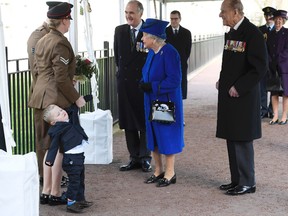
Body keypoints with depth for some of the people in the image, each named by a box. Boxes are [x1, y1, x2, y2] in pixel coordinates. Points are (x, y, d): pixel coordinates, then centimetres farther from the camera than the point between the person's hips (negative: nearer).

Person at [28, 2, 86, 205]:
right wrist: (76, 98, -11)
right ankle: (55, 194, 7)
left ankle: (46, 191, 20)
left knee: (49, 147, 15)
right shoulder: (60, 43, -15)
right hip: (56, 100, -9)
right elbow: (62, 78, -18)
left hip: (42, 99, 9)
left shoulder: (42, 41, 13)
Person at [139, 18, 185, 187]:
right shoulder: (152, 52, 6)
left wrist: (152, 87, -22)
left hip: (166, 102, -8)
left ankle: (170, 173, 14)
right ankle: (159, 170, 25)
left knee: (167, 136, 2)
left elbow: (174, 80, -22)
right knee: (154, 135, 13)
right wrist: (144, 84, -3)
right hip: (152, 102, 8)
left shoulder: (169, 53, -19)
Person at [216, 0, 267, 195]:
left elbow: (260, 67, -18)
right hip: (229, 96, 9)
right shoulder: (231, 33, 13)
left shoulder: (252, 33, -14)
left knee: (242, 141, -2)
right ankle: (237, 180, 23)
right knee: (232, 139, 13)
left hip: (243, 97, -9)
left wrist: (238, 87, -17)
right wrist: (222, 81, 10)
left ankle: (247, 183, 8)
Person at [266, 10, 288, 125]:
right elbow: (267, 50, 11)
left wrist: (277, 60, -12)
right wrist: (270, 62, -2)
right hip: (273, 68, 5)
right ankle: (275, 116, 10)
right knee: (274, 92, 5)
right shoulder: (271, 34, 13)